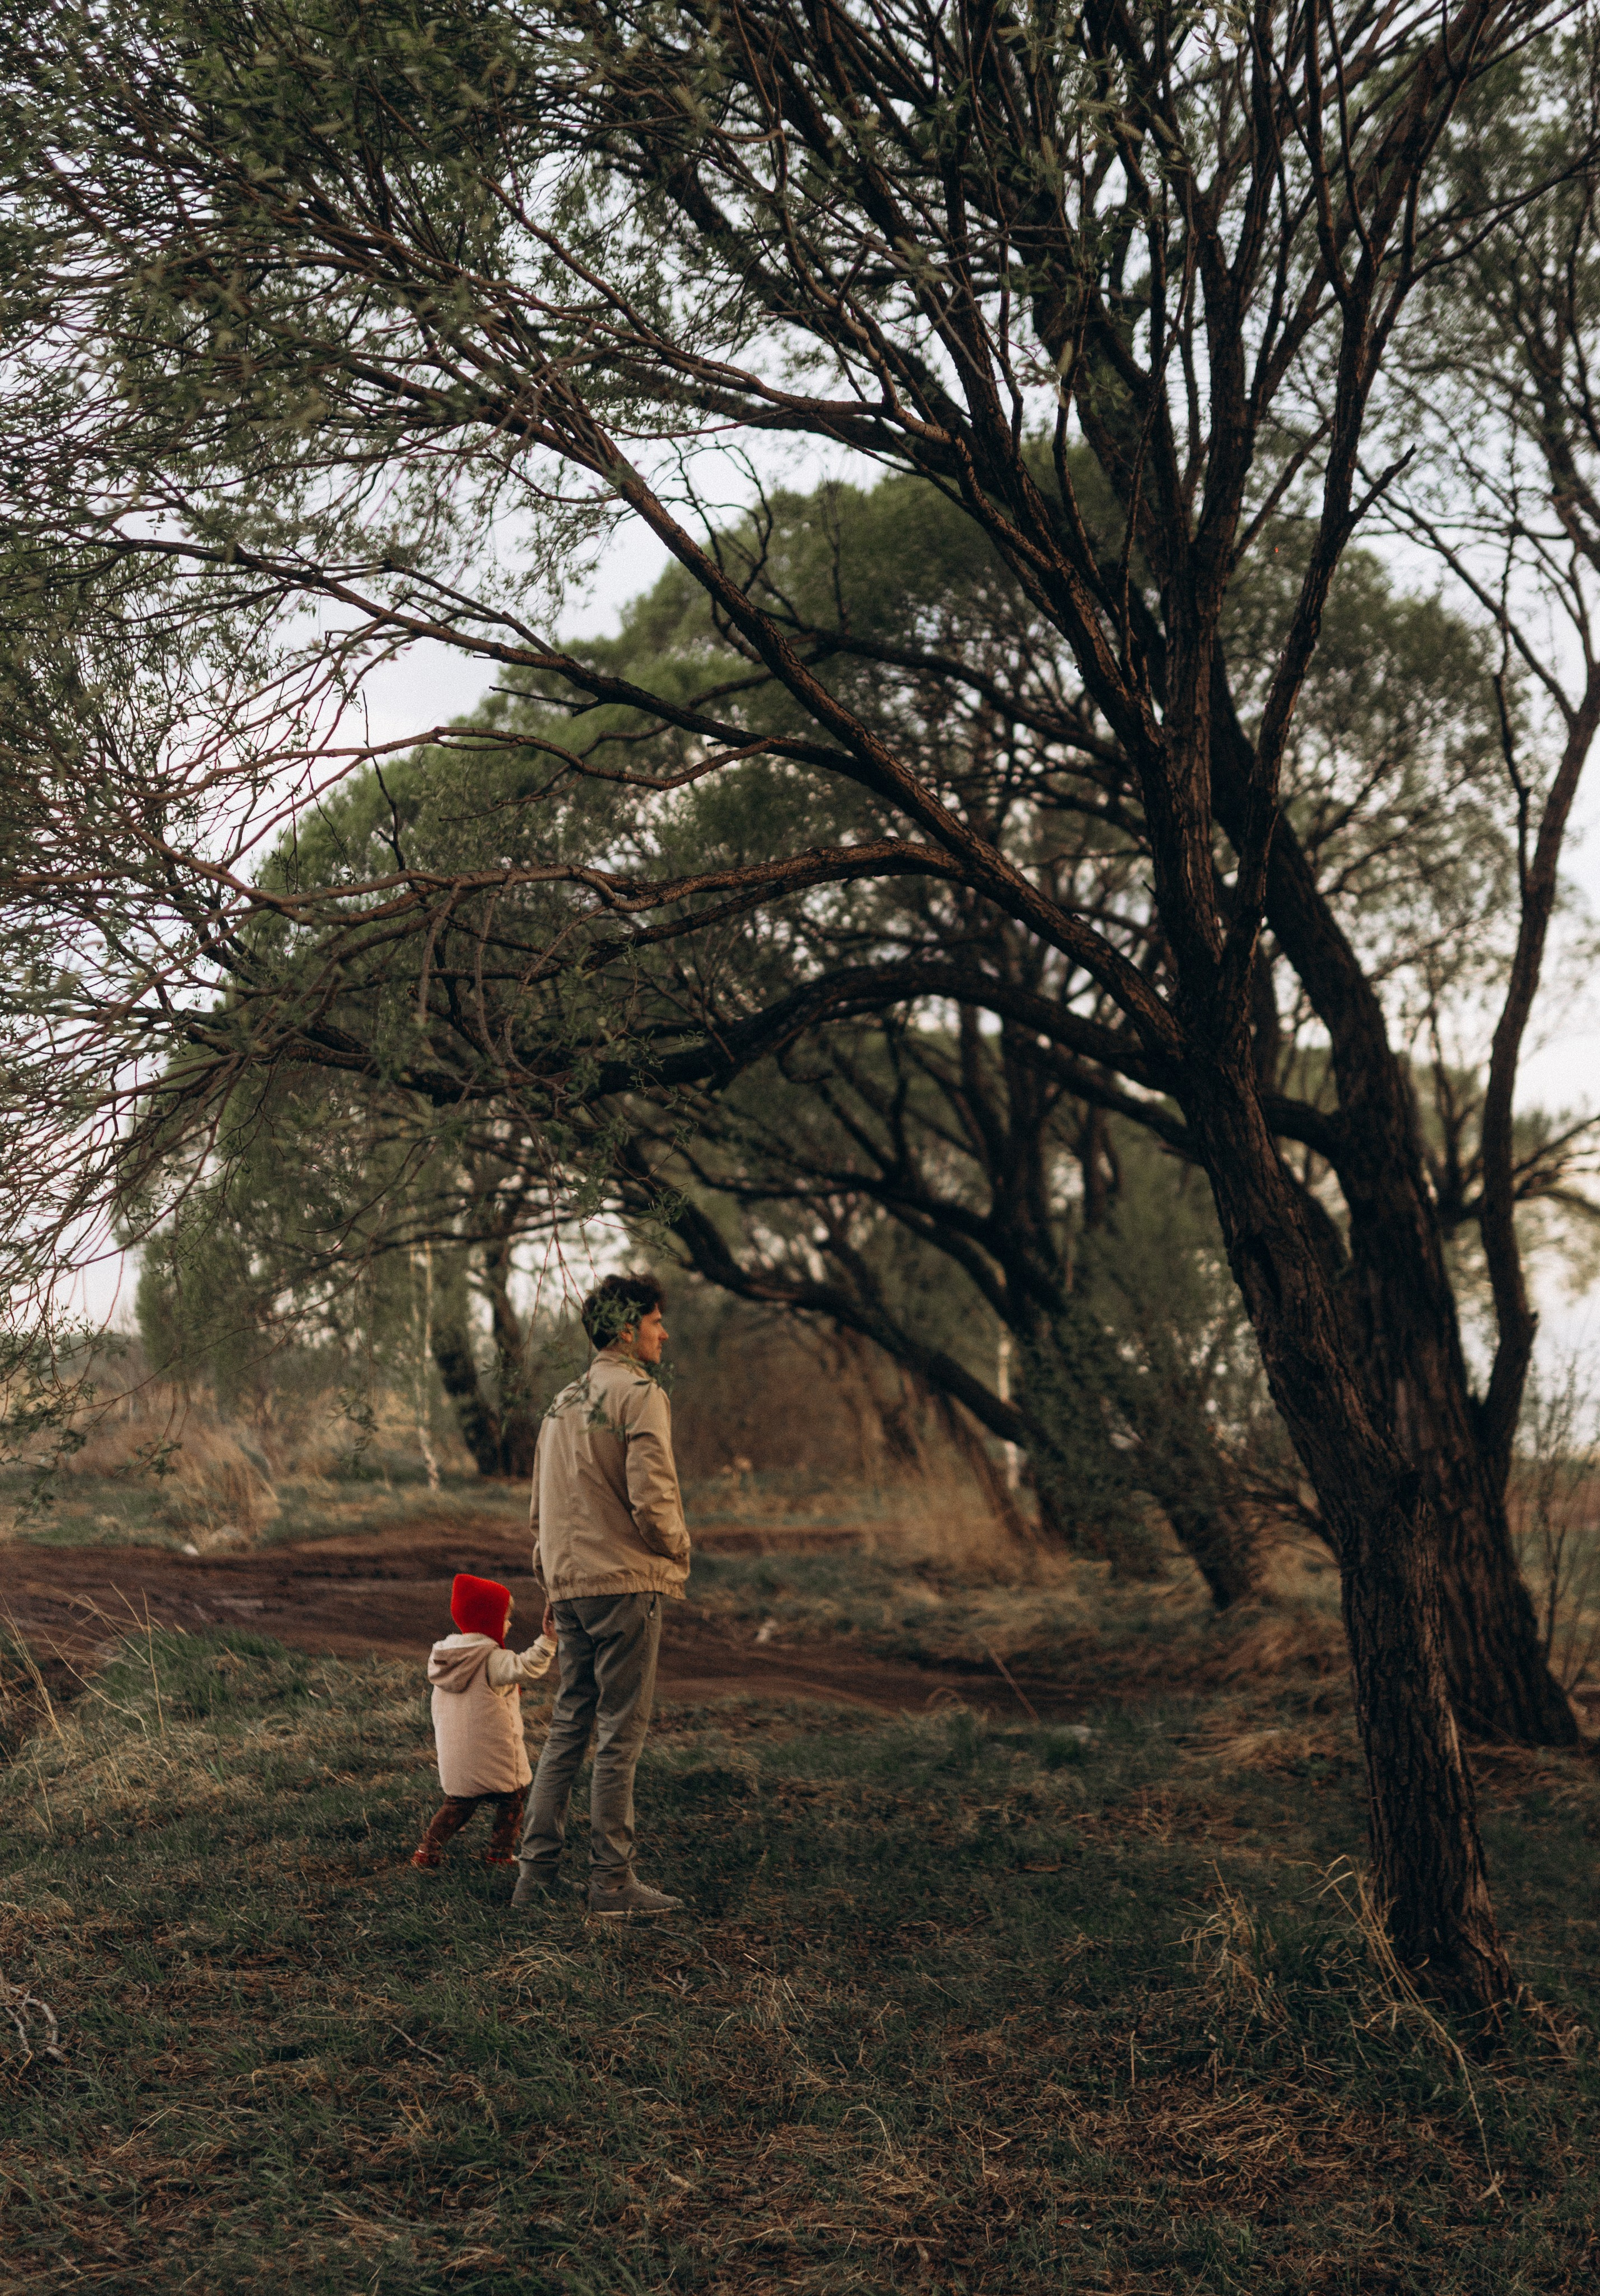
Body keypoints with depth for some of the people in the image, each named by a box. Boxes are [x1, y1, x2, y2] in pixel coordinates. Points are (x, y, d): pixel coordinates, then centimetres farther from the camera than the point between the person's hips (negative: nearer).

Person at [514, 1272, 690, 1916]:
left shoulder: (562, 1402, 16)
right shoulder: (640, 1395, -10)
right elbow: (651, 1498, -18)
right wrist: (678, 1550, 0)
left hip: (569, 1588, 8)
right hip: (627, 1582, -8)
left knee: (568, 1729, 13)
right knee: (621, 1735, -2)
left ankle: (538, 1871, 15)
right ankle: (612, 1880, 2)